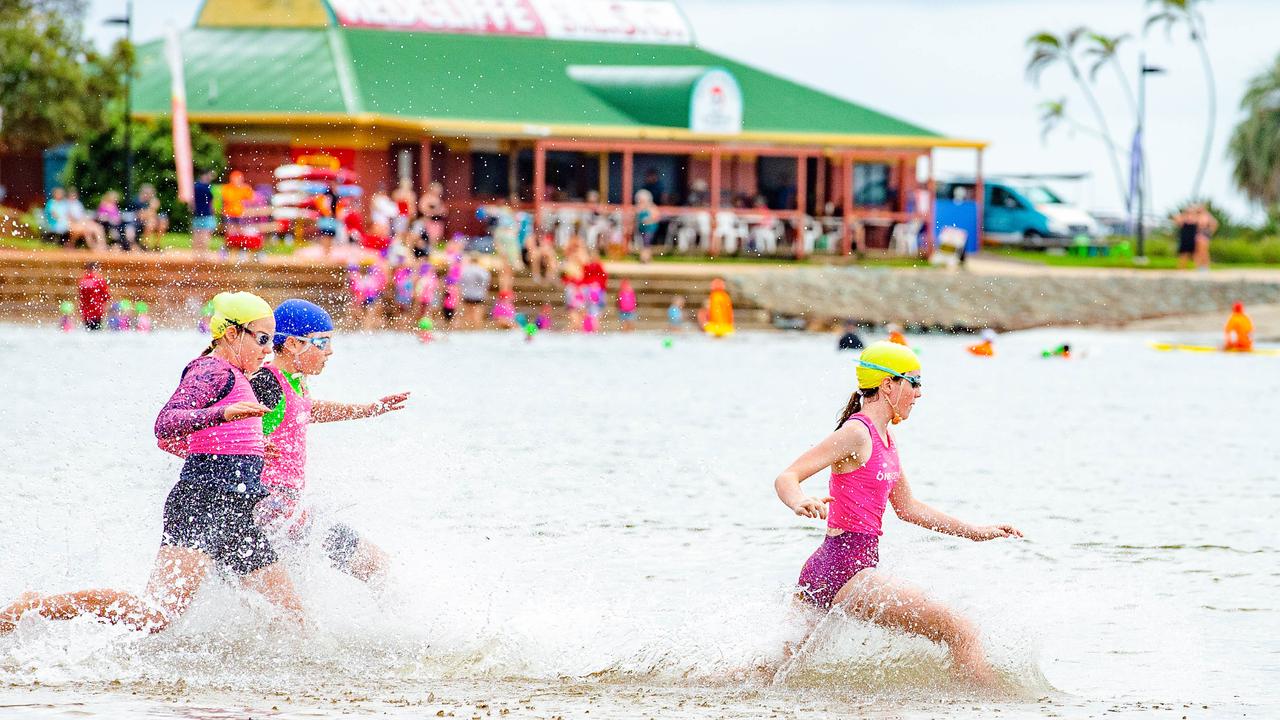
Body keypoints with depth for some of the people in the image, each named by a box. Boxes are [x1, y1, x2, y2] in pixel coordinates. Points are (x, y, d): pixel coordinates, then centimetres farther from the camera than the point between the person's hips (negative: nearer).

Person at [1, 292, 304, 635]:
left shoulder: (231, 376, 24)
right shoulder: (214, 371, -6)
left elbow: (170, 440, 33)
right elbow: (165, 425, -22)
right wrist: (223, 414, -36)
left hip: (235, 515, 10)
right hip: (200, 504, -10)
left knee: (292, 616, 2)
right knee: (156, 614, -23)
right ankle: (33, 607, -10)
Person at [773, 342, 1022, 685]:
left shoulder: (884, 438, 16)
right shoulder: (857, 432, -12)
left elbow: (907, 507, 26)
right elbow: (786, 478, -20)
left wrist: (975, 531, 27)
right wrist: (800, 502, -42)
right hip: (845, 569, -10)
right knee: (961, 632, -14)